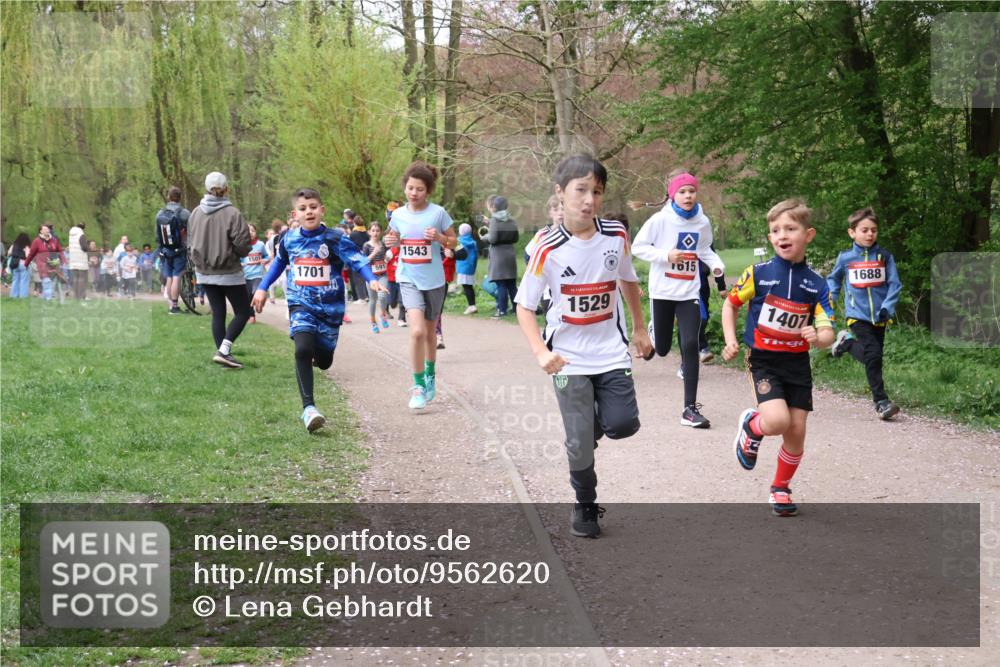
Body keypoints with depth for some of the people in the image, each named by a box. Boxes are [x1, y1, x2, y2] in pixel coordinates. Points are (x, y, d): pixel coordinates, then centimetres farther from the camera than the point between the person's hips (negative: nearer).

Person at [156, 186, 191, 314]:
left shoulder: (160, 214, 4)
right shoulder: (183, 213, -13)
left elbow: (157, 234, 8)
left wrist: (159, 249, 17)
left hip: (165, 251, 5)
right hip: (179, 250, -5)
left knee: (169, 278, 11)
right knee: (176, 277, -4)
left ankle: (171, 305, 16)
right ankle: (174, 306, -6)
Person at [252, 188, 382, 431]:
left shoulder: (334, 238, -9)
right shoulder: (289, 239, 2)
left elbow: (357, 259, -22)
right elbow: (279, 263, 21)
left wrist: (372, 279, -39)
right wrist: (262, 288, 22)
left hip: (330, 306, 0)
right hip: (301, 304, 0)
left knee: (323, 361, 9)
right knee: (302, 350, -24)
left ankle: (317, 352, 49)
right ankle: (308, 407, -22)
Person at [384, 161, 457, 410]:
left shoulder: (438, 212, -7)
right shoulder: (398, 214, 0)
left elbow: (454, 242, 2)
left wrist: (439, 237, -18)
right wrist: (391, 242, -8)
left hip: (433, 280, 0)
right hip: (409, 279, 0)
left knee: (430, 332, 15)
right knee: (417, 331, -18)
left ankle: (430, 377, 38)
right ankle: (418, 385, -7)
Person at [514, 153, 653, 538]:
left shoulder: (616, 236, -6)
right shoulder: (548, 249, -15)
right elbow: (524, 306, -9)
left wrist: (639, 329, 19)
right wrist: (541, 352, -23)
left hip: (611, 352, 3)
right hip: (569, 359, -2)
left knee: (623, 425, -12)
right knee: (580, 443, -1)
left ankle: (591, 422, 23)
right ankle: (585, 508, 23)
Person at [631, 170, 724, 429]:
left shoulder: (702, 222, 0)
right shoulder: (660, 220, -10)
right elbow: (638, 247, -6)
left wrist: (717, 264, -4)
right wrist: (666, 255, -18)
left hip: (689, 293, 2)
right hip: (662, 291, -2)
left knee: (691, 346, -11)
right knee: (661, 349, 7)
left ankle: (690, 408, -7)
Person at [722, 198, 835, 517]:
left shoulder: (816, 284, -2)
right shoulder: (758, 274, -8)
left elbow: (827, 333, -4)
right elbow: (730, 304, 6)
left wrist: (818, 337, -27)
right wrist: (730, 341, -6)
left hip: (798, 363, 3)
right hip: (764, 360, -3)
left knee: (796, 432, 3)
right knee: (777, 420, -23)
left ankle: (780, 489, 25)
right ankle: (751, 425, 13)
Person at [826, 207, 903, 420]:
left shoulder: (885, 256, 0)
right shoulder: (845, 258, 0)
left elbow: (895, 284, 1)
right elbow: (833, 280, 18)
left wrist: (887, 307, -12)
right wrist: (829, 301, 8)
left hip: (879, 317, 3)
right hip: (858, 316, -3)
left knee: (872, 357, 11)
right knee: (874, 355, -16)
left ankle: (847, 342, 36)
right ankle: (881, 402, -9)